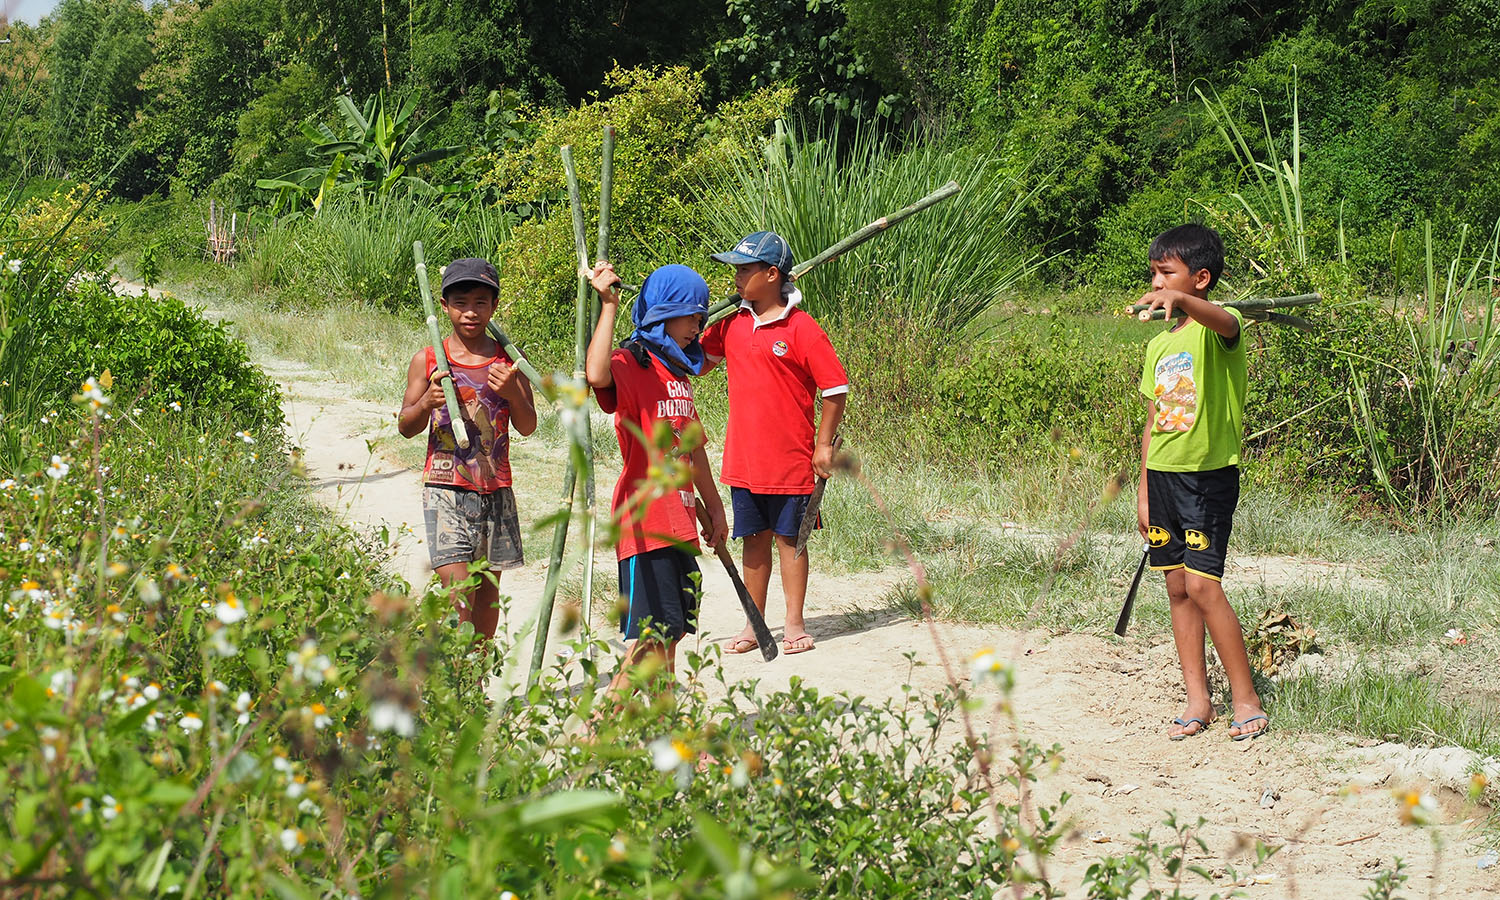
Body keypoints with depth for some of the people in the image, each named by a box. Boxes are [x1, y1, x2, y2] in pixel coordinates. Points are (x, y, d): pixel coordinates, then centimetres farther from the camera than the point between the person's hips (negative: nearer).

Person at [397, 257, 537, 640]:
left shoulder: (509, 360, 6)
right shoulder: (428, 361, 2)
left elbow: (528, 426, 4)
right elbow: (406, 427, 6)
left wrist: (512, 393, -16)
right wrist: (427, 403, -15)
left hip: (495, 490, 3)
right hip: (446, 489, -3)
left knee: (488, 587, 8)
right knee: (457, 589, -14)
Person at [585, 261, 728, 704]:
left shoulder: (677, 373, 19)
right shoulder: (630, 365, -9)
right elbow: (597, 375, -35)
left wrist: (713, 508, 32)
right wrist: (608, 305, -31)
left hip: (679, 523, 9)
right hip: (644, 521, -9)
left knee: (672, 633, 11)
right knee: (650, 641, -14)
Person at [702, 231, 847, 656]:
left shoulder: (801, 328, -10)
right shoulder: (732, 324, 6)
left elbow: (835, 388, -7)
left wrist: (824, 445, -9)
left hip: (790, 460, -5)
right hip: (743, 459, 5)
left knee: (789, 538, 4)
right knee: (754, 540, 11)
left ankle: (794, 625, 13)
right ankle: (753, 625, 18)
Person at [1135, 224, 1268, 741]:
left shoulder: (1219, 327, -9)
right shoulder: (1158, 347, 14)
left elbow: (1225, 322, -35)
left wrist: (1181, 300, -56)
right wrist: (1144, 491, 15)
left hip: (1210, 473, -7)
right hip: (1163, 473, 7)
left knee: (1203, 584, -12)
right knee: (1177, 587, 7)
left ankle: (1246, 700, -1)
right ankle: (1198, 701, 14)